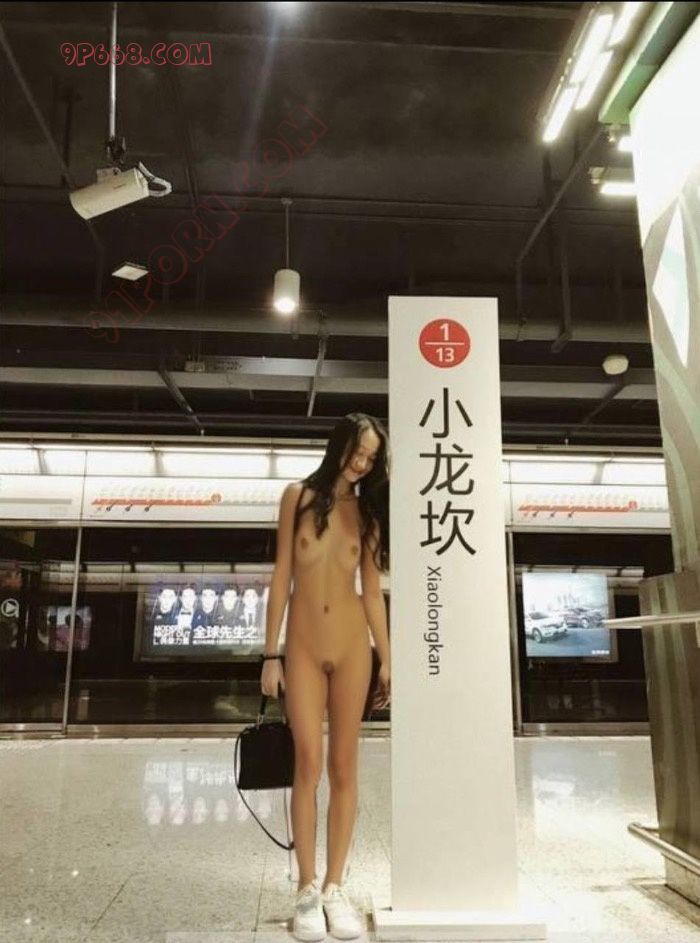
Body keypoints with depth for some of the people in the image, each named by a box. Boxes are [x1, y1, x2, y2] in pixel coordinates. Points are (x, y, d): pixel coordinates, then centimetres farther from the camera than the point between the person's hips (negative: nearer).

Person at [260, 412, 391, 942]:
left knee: (344, 768, 5)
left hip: (352, 646, 2)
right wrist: (271, 653, -2)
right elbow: (282, 577, 1)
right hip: (303, 647, -2)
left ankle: (335, 888, 17)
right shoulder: (299, 497, 2)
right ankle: (307, 889, 11)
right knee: (309, 764, -2)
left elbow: (373, 589, 9)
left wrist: (387, 658, 5)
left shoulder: (366, 512, 7)